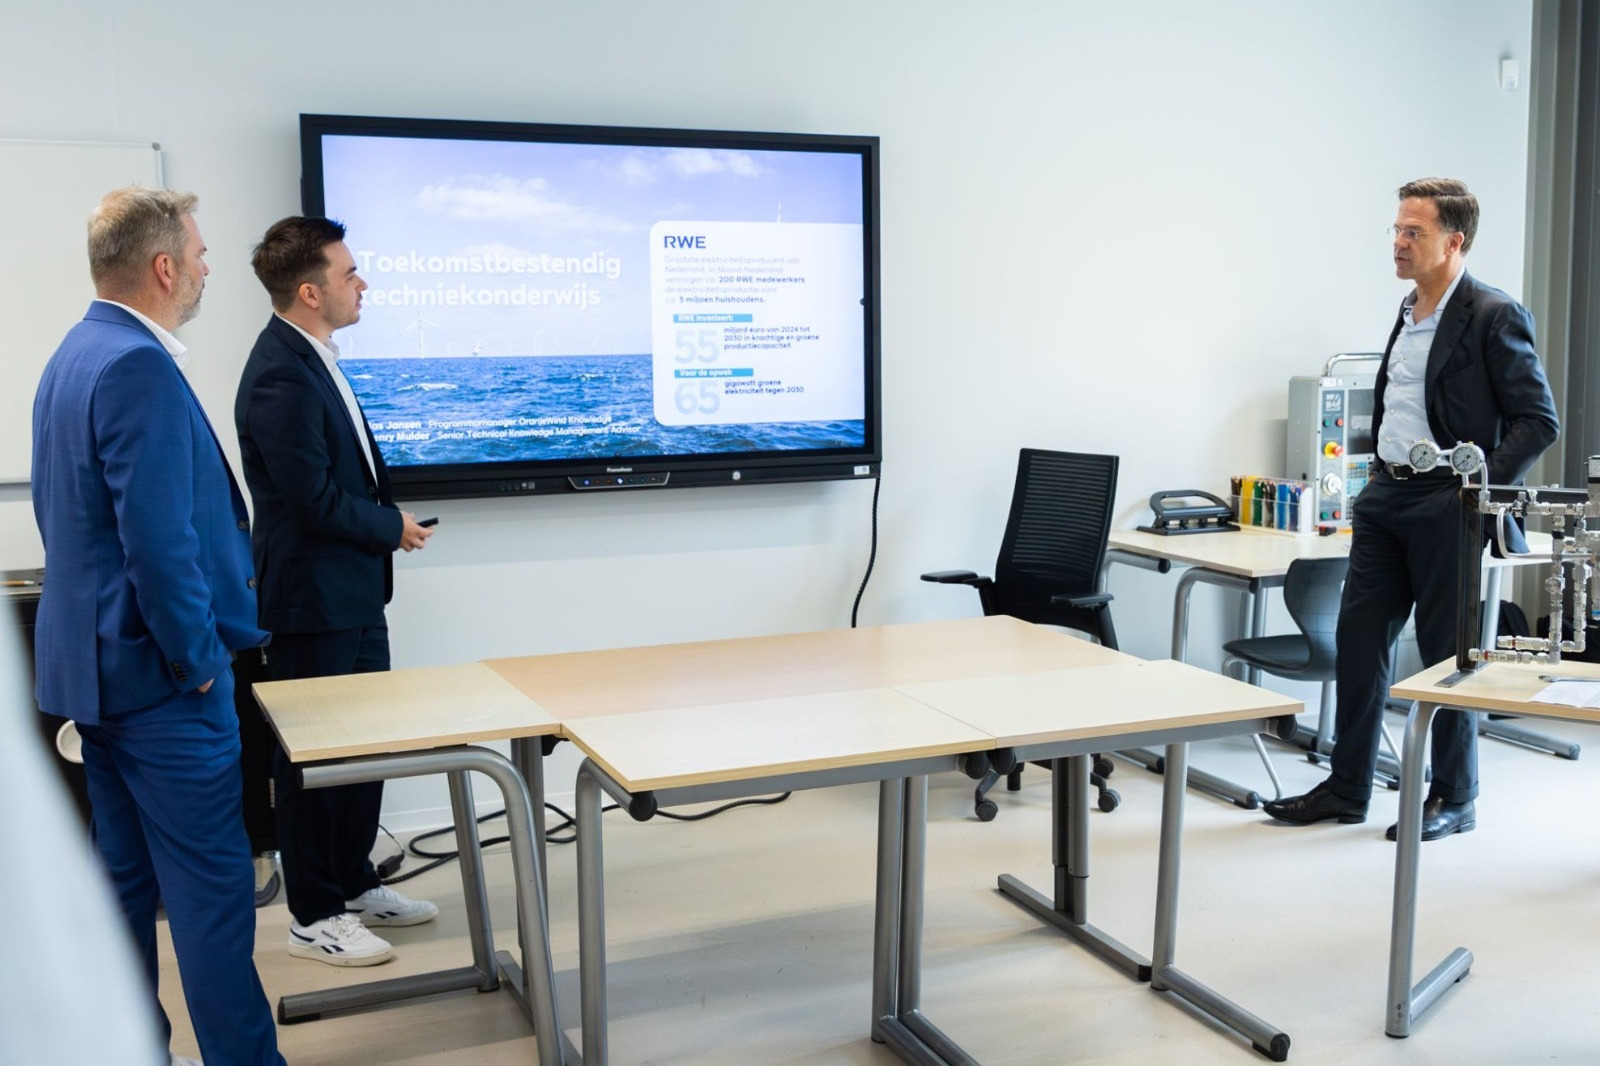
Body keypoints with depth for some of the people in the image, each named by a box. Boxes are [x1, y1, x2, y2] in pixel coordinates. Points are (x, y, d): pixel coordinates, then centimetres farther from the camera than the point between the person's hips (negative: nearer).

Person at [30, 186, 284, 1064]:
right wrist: (198, 657, -13)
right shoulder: (139, 366, -20)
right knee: (213, 888, -2)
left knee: (125, 881, 17)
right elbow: (159, 539, -25)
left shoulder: (74, 356, 12)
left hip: (93, 657, 10)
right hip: (156, 672, -10)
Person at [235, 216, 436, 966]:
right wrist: (392, 528, -8)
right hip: (314, 597, -10)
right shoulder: (281, 376, -22)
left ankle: (354, 885, 32)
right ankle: (313, 917, 18)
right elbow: (313, 497, -23)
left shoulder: (311, 357, 10)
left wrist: (386, 519, 3)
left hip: (352, 592, 10)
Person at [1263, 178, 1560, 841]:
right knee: (1359, 638, 8)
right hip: (1386, 498, 8)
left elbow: (1539, 420, -11)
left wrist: (1484, 485, -17)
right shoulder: (1408, 312, 13)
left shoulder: (1495, 318, -10)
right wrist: (1382, 472, 15)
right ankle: (1346, 788, 18)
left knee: (1448, 650, 2)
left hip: (1446, 505, -8)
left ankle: (1453, 799, 17)